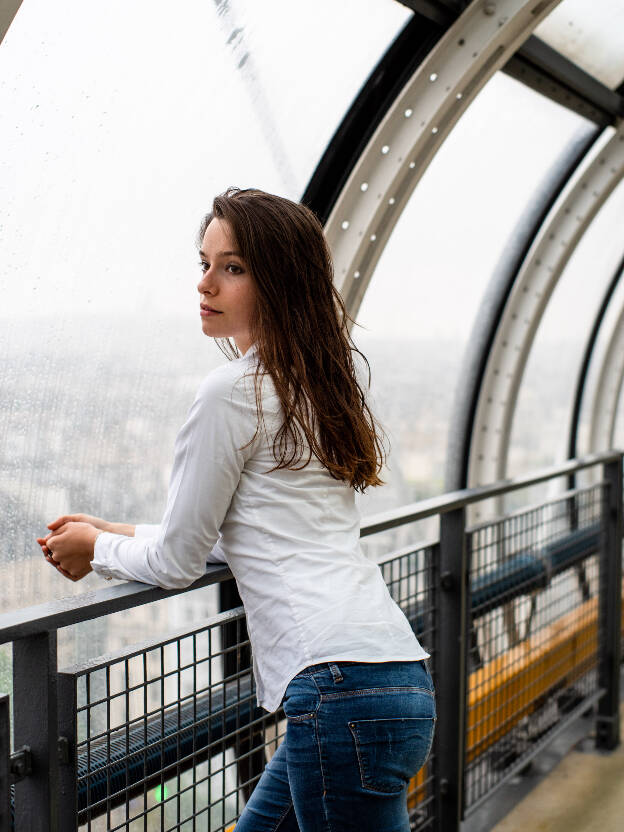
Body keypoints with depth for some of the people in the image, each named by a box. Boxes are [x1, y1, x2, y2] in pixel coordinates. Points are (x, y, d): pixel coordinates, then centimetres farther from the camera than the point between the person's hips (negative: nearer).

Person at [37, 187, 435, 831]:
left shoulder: (234, 391, -9)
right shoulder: (319, 382, 17)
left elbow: (178, 562, -1)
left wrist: (98, 548, 19)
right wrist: (124, 534, 31)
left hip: (342, 690, -10)